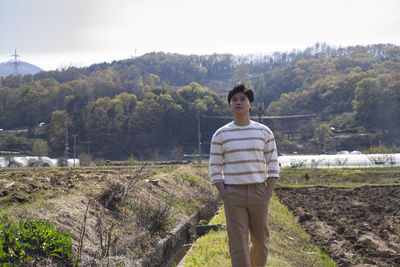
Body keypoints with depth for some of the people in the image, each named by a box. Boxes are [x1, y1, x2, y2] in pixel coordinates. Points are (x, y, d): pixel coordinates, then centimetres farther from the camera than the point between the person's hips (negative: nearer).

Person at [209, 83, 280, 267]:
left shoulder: (264, 132, 5)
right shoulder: (220, 135, 2)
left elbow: (273, 163, 8)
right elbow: (215, 168, 3)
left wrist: (269, 191, -2)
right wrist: (223, 195, -6)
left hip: (259, 191, 2)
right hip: (233, 193, -1)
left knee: (261, 240, 10)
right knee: (238, 244, -2)